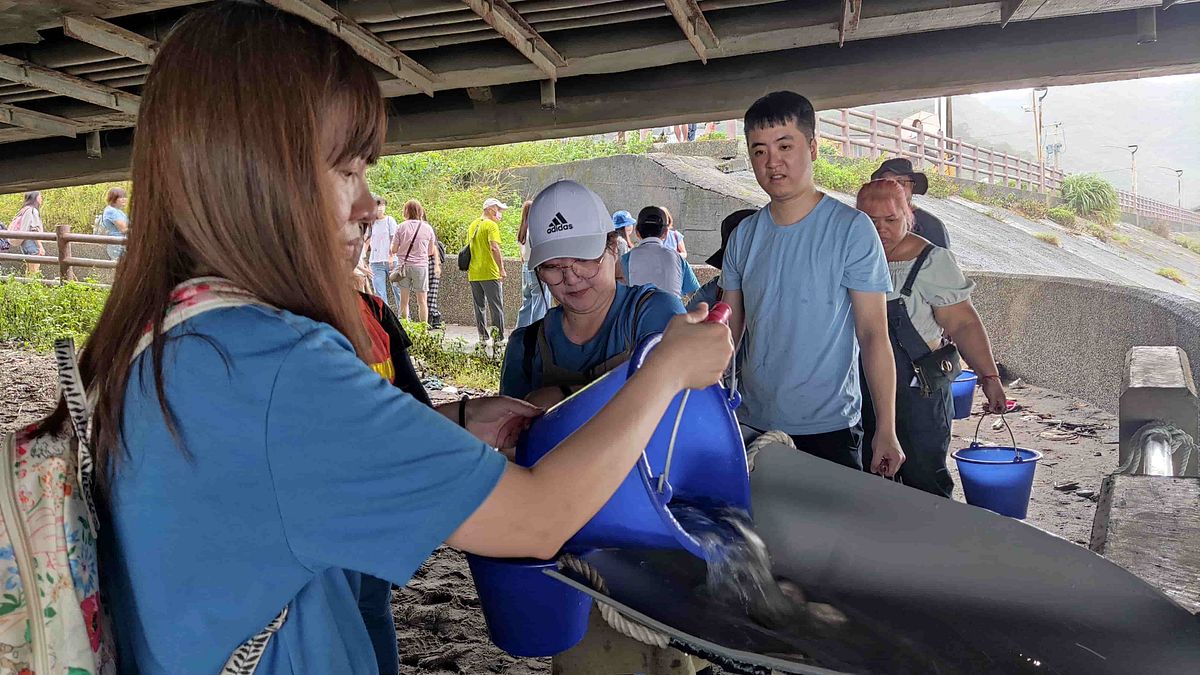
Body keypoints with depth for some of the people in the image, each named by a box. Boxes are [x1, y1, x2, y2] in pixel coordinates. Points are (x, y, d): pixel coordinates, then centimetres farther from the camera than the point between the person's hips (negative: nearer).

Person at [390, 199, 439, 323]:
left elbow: (393, 250, -1)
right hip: (421, 266, 0)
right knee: (422, 301, 5)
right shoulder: (427, 228, 0)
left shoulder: (401, 227, -2)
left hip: (404, 265, 1)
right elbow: (431, 251, 8)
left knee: (404, 300, 10)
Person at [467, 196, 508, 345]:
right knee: (496, 308, -1)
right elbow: (494, 248, -21)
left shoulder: (472, 225, 15)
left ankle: (484, 338, 13)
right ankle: (499, 339, -1)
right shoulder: (491, 225, -9)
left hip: (473, 273, 7)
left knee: (479, 307, 11)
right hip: (490, 273, -7)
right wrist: (502, 269, -18)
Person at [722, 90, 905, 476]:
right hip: (751, 424, 4)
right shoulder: (743, 236, 4)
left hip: (828, 429, -4)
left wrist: (886, 430, -14)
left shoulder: (852, 230, -10)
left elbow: (873, 333, -10)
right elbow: (729, 330, 9)